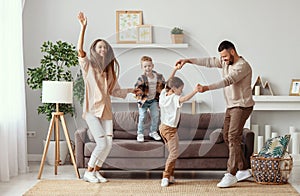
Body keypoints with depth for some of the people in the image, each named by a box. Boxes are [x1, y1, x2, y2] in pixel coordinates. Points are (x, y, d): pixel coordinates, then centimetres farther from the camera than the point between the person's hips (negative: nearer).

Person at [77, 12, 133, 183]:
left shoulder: (110, 71, 16)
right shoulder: (88, 66, -1)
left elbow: (116, 91, 22)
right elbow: (80, 50, -19)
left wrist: (131, 90, 14)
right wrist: (83, 27, -26)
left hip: (106, 111, 6)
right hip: (92, 110, -6)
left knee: (109, 144, 0)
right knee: (102, 143, -12)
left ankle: (96, 171, 17)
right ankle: (88, 172, 5)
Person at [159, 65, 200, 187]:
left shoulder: (164, 94, 3)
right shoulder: (174, 98, -19)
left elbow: (168, 83, 18)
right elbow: (185, 99, -39)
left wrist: (175, 70, 20)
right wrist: (195, 91, -46)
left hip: (163, 127, 9)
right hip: (170, 129, -9)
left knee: (172, 152, 15)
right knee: (174, 153, -3)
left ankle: (170, 176, 16)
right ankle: (166, 177, -8)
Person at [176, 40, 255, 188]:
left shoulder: (243, 66, -19)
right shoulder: (226, 62, 9)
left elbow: (227, 80, -32)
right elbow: (209, 62, 10)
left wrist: (207, 88, -42)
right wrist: (188, 60, 1)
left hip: (242, 106, -10)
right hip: (231, 106, 10)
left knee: (233, 137, -16)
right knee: (227, 136, 11)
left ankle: (231, 175, -15)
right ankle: (243, 170, 19)